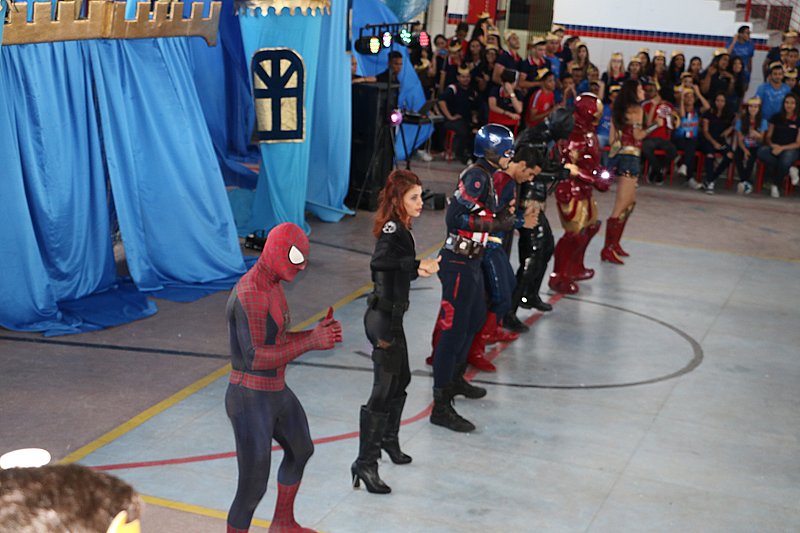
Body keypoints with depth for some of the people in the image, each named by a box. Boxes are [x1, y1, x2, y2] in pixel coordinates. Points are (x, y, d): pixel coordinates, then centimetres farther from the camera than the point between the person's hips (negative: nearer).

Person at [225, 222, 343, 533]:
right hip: (251, 403, -11)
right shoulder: (250, 295, -29)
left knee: (301, 451, 31)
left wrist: (317, 334, -3)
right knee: (253, 489, 0)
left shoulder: (271, 285, 5)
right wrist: (311, 342, -30)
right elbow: (255, 358, -33)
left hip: (275, 392, 11)